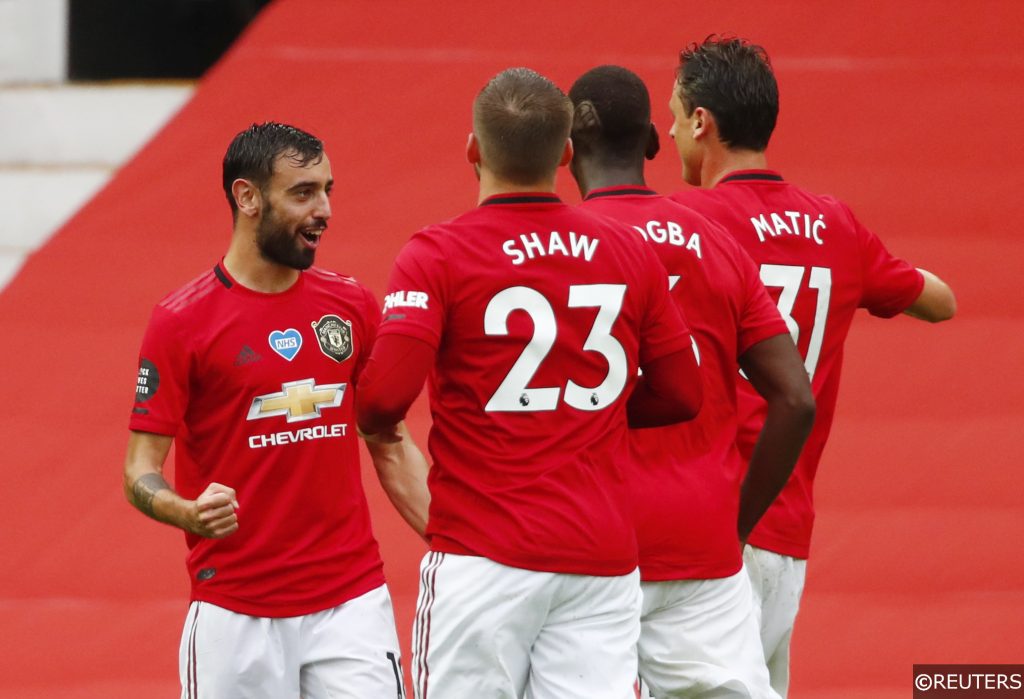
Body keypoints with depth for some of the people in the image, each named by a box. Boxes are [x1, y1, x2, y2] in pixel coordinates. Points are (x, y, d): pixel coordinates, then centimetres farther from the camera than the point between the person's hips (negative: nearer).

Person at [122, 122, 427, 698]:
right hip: (237, 615, -3)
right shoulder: (182, 322, -5)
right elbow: (141, 470, -5)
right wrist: (189, 513, -27)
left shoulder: (353, 305, 8)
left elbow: (391, 447, 14)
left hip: (352, 603, 3)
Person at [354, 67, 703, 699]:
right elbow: (681, 396, 13)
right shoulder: (628, 252, 6)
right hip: (603, 560, 3)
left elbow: (386, 394, -16)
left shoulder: (437, 255, -7)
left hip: (484, 557, -3)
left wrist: (374, 424, 7)